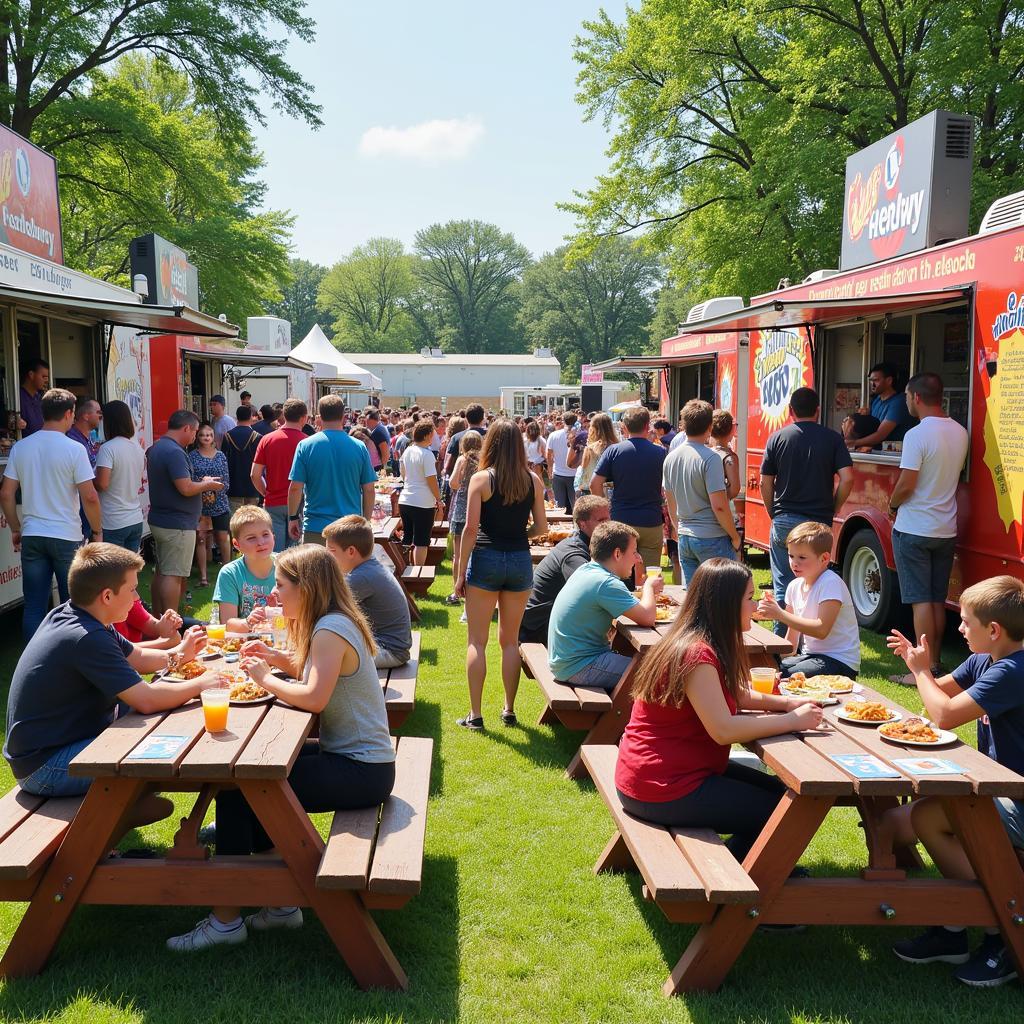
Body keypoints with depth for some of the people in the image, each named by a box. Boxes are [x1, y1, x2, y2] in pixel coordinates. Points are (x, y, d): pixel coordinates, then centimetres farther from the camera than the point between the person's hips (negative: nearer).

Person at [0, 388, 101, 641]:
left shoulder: (20, 447, 4)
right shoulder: (74, 449, -10)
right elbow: (89, 497, -14)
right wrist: (97, 530, 0)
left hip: (32, 537, 4)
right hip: (67, 537, -4)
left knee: (33, 607, 8)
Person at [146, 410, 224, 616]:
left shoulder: (155, 449, 12)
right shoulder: (174, 452, -20)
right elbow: (186, 488, -25)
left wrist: (202, 483, 19)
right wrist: (207, 484, -7)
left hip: (159, 520, 10)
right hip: (177, 524, -10)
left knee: (161, 572, 15)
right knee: (173, 575, -6)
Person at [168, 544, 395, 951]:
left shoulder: (331, 630, -19)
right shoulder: (331, 623, 11)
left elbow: (314, 698, -28)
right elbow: (312, 671, 20)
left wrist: (265, 678, -13)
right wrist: (276, 658, 5)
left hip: (361, 770, -10)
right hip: (353, 755, 10)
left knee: (236, 790, -10)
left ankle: (226, 920, 3)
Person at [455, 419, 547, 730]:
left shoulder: (481, 479, -8)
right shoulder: (532, 480, 1)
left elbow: (471, 529, -10)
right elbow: (541, 526, 4)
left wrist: (461, 573, -4)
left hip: (485, 559, -3)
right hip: (520, 561, 3)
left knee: (477, 641, 5)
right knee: (510, 640, 15)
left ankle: (475, 714, 6)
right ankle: (509, 710, 19)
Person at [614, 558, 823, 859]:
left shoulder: (701, 644, 7)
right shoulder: (697, 654, -23)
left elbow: (735, 695, 17)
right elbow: (723, 730, -29)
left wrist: (787, 703, 1)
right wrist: (792, 722, -20)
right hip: (662, 790, -10)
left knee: (775, 788, 16)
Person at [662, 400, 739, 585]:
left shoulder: (671, 457, 5)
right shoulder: (710, 458, -15)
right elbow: (719, 506, -18)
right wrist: (735, 536, -6)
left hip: (685, 537, 7)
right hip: (712, 538, -6)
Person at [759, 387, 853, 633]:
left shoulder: (777, 438, 2)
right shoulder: (832, 438, 1)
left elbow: (765, 484, 2)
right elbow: (847, 478, -8)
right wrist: (831, 511, 4)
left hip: (784, 522, 1)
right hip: (818, 524, 0)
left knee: (783, 587, 7)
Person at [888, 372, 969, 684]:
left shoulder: (917, 435, -18)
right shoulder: (960, 433, 6)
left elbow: (906, 485, -19)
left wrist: (892, 503, 0)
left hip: (914, 529, -7)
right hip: (947, 530, 7)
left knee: (921, 600, -3)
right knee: (938, 600, 13)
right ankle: (936, 663, 21)